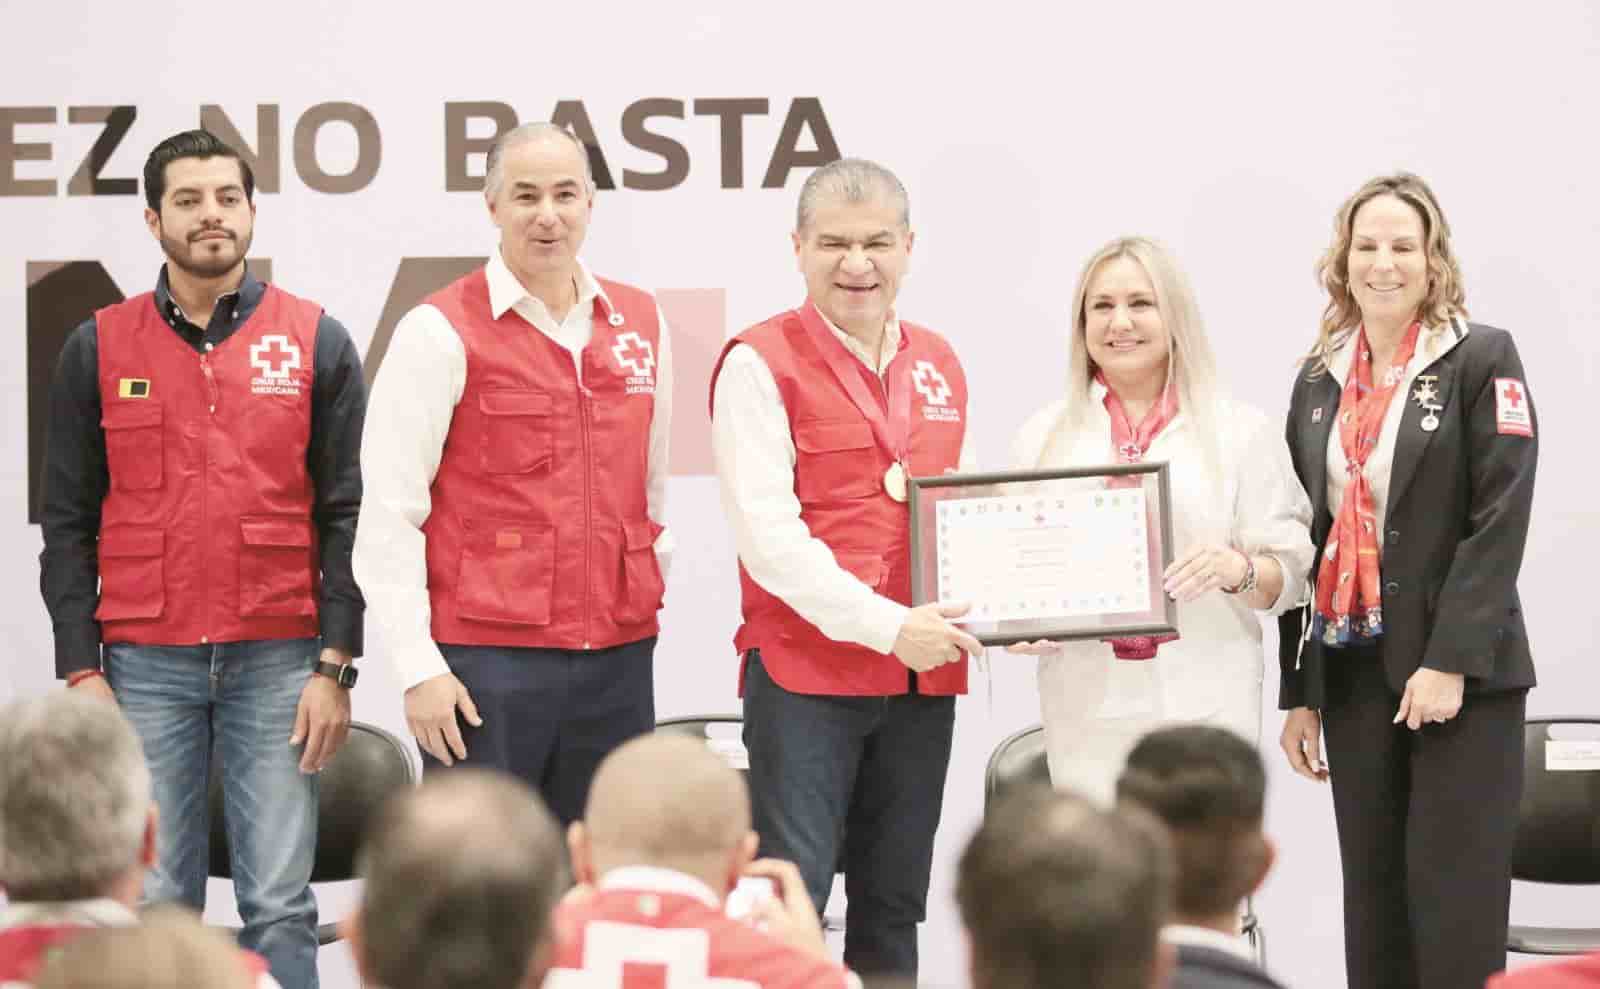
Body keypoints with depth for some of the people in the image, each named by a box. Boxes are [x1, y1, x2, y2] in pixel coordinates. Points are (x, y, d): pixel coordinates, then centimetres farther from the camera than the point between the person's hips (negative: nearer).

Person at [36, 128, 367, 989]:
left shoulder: (316, 342, 5)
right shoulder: (100, 348, 7)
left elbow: (348, 514, 3)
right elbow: (67, 522, 7)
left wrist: (335, 666, -4)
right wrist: (80, 669, -1)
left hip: (277, 661, 0)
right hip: (145, 664, 1)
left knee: (280, 904, -1)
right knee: (153, 904, 1)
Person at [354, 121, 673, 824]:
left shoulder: (641, 325, 11)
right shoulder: (442, 331, -4)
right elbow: (389, 516, -7)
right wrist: (419, 667, -10)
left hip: (618, 661, 5)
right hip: (487, 662, -5)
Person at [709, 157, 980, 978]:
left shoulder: (939, 365, 13)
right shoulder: (760, 363, -6)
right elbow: (767, 533, -14)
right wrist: (884, 625, -19)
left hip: (923, 678, 6)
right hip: (804, 672, -6)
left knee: (894, 909, 12)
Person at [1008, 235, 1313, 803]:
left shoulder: (1242, 432, 8)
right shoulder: (1042, 436, 15)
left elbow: (1288, 572, 6)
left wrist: (1239, 570, -15)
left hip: (1206, 706, -1)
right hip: (1088, 711, 2)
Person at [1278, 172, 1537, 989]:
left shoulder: (1482, 361, -3)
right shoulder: (1319, 381, 12)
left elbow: (1500, 520, -10)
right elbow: (1303, 542, 14)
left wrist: (1452, 660, -18)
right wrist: (1298, 691, 10)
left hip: (1462, 672, -5)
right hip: (1352, 673, 5)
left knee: (1455, 904, -7)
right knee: (1372, 900, 6)